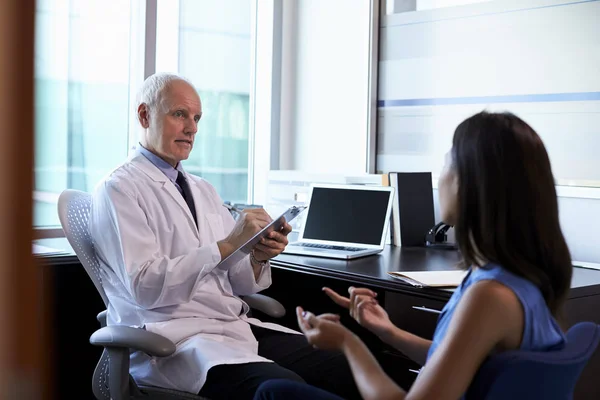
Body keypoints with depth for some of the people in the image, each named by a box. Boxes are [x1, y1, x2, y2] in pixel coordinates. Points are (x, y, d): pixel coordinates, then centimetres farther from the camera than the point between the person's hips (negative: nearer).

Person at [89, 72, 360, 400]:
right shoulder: (118, 189, -3)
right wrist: (226, 245, -19)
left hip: (238, 327, 7)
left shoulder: (203, 190, 19)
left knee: (347, 371, -14)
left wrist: (258, 258, -5)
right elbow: (145, 286, -16)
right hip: (174, 338, -7)